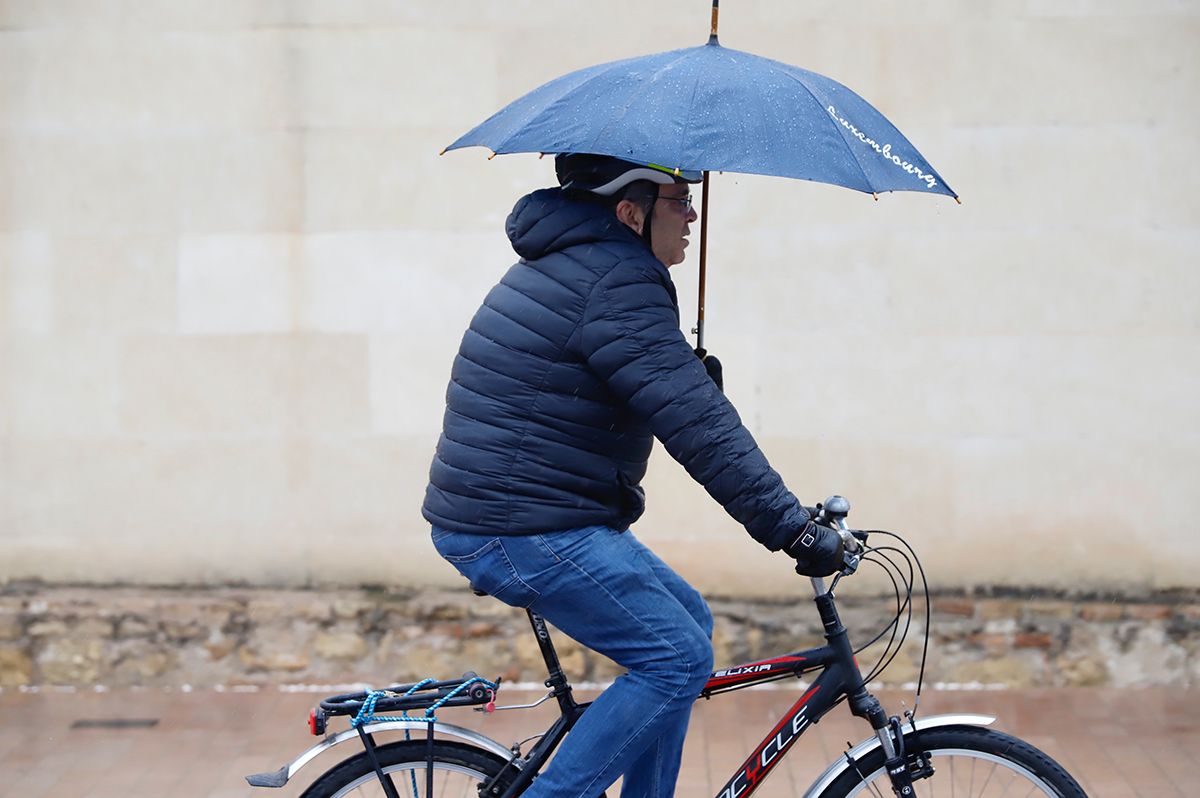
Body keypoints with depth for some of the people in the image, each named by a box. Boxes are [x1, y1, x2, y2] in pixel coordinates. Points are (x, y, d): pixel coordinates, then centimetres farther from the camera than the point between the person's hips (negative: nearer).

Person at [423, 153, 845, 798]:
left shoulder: (560, 265, 17)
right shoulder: (617, 282, -17)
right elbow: (697, 425, -23)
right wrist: (792, 528, -23)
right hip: (525, 533, -11)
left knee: (687, 620, 17)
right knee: (679, 658, -9)